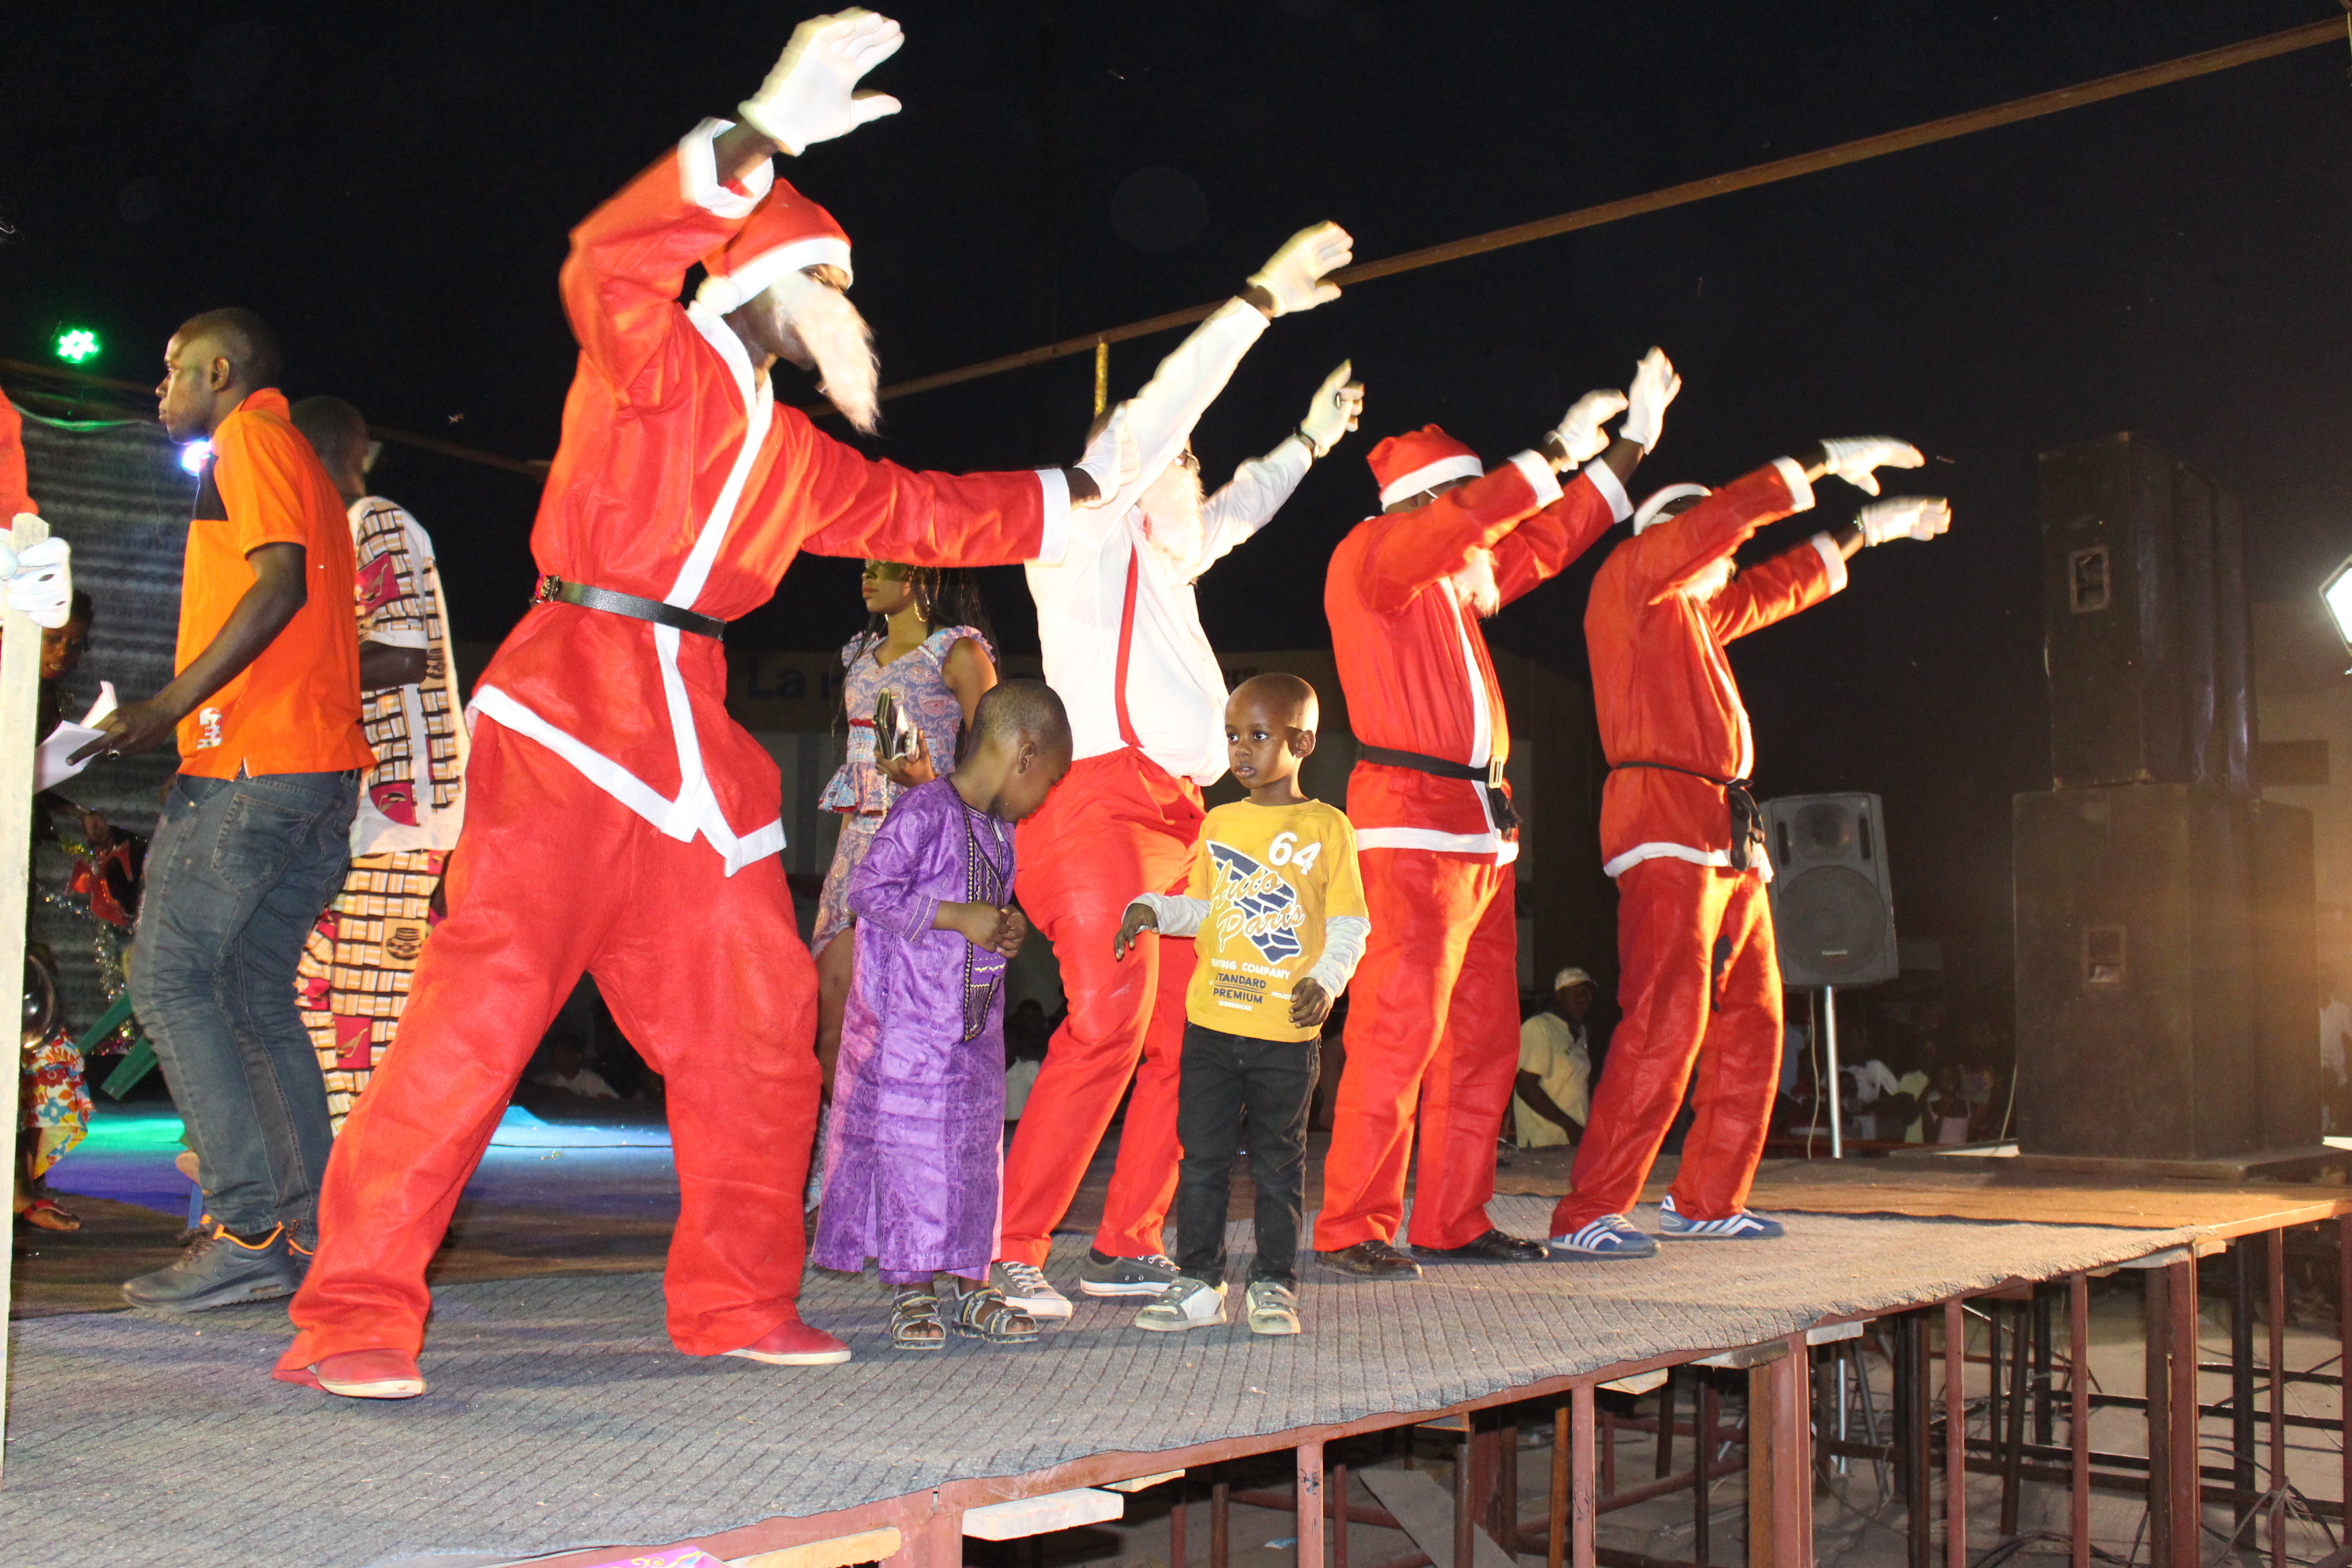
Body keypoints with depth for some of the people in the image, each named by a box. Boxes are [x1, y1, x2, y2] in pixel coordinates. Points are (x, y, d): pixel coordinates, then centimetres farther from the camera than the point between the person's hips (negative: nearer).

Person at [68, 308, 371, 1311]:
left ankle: (249, 1233, -12)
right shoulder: (301, 464, 27)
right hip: (324, 766, 9)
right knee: (254, 991, 10)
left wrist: (169, 706, -19)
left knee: (170, 976, -8)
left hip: (251, 761, -9)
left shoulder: (248, 437, -2)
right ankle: (310, 1228, 7)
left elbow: (280, 583, -17)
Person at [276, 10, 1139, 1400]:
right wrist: (764, 134, -28)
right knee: (488, 999, -16)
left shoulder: (793, 455, 22)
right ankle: (354, 1321, -10)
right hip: (572, 716, -8)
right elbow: (610, 260, -21)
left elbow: (919, 512, 32)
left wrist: (1077, 487, 35)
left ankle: (739, 1300, 22)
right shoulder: (652, 365, 0)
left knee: (757, 1025, 9)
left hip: (693, 740, 8)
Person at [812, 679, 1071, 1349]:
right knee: (908, 1147, -3)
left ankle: (970, 1284, 18)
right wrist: (959, 917, -21)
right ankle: (912, 1292, 8)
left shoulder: (999, 831, 13)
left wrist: (1008, 930, 4)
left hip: (976, 1027, 8)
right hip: (908, 1023, -8)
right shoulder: (925, 810, -14)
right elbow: (868, 890, -21)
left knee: (974, 1148, 10)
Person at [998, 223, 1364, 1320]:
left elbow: (1231, 516, 47)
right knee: (1107, 1023, -22)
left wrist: (1306, 444, 55)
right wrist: (1261, 301, -5)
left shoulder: (1160, 559, 28)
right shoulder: (1090, 532, 5)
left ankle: (1127, 1248, 10)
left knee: (1185, 1035, 5)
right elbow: (1157, 415, -5)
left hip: (1172, 816, 10)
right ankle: (1010, 1255, -20)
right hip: (1102, 803, -10)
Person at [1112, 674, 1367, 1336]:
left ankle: (1274, 1285, 16)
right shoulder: (1220, 823, 12)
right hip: (1210, 1020, 4)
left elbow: (1350, 923, 0)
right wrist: (1153, 909, 1)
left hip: (1286, 1029, -3)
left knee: (1278, 1163, 6)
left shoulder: (1327, 827, 0)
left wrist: (1325, 979, -14)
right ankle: (1198, 1282, 15)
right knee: (1202, 1157, 6)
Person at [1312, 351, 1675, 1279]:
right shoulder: (1370, 555, -2)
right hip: (1412, 822, -9)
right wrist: (1561, 451, -7)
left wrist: (1629, 447, 31)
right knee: (1400, 1028, -13)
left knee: (1482, 1036, 8)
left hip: (1481, 828, 9)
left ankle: (1453, 1221, 14)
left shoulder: (1460, 580, 22)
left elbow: (1547, 539, 32)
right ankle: (1353, 1228, -9)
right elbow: (1480, 514, -17)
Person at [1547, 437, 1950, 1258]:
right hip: (1667, 828, -10)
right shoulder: (1632, 574, 2)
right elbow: (1723, 517, -10)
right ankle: (1588, 1215, -17)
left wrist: (1869, 528, 43)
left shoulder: (1695, 610, 26)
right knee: (1665, 1025, -18)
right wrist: (1824, 460, -4)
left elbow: (1780, 585, 40)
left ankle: (1706, 1200, 20)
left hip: (1729, 842, 10)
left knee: (1750, 1026, 11)